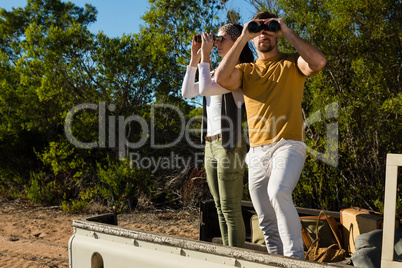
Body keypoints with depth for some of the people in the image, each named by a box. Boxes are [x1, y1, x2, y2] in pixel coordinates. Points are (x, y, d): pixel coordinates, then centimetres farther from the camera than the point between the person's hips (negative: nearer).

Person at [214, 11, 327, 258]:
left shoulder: (292, 64, 9)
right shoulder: (246, 70, 16)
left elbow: (319, 62, -13)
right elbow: (221, 78, -6)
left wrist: (288, 32, -6)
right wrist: (243, 38, -3)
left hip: (288, 145, -4)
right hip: (257, 152, 4)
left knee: (278, 192, -32)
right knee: (267, 222, 6)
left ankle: (295, 256, -20)